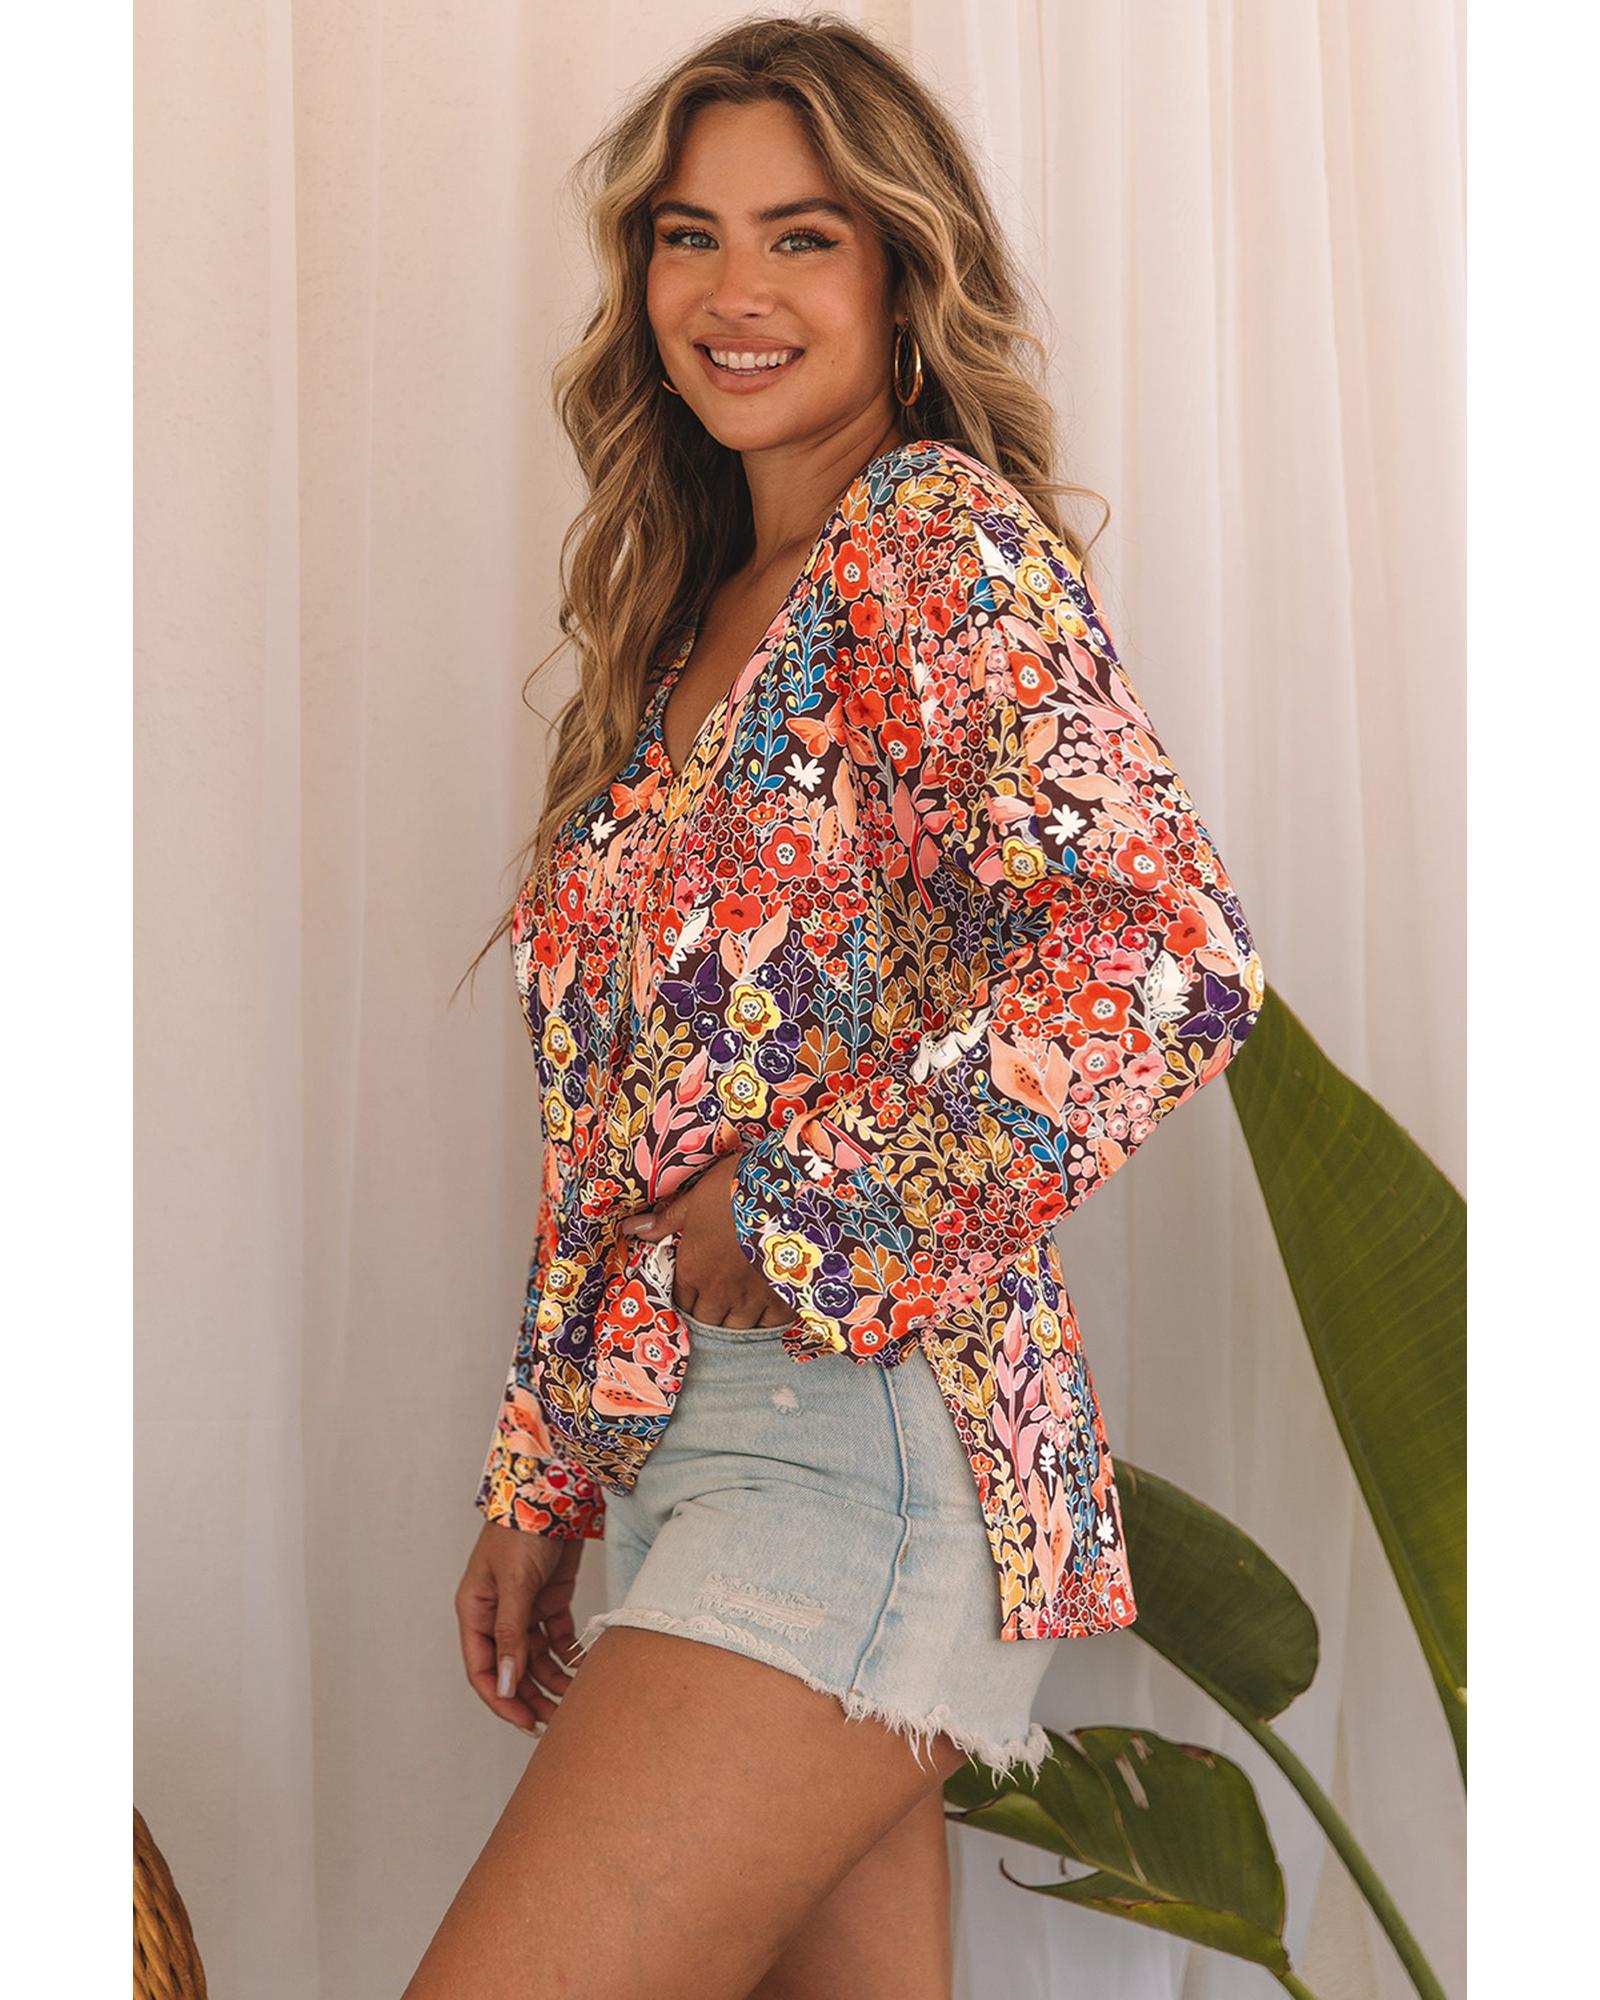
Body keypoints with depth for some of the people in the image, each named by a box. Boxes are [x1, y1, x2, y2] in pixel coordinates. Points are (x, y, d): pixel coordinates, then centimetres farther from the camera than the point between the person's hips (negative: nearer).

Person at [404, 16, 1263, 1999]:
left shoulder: (940, 543, -7)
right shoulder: (698, 620, 17)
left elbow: (1171, 958, -23)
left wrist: (798, 1206, -16)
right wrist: (541, 1480, 16)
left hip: (866, 1416, -8)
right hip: (689, 1443, 8)